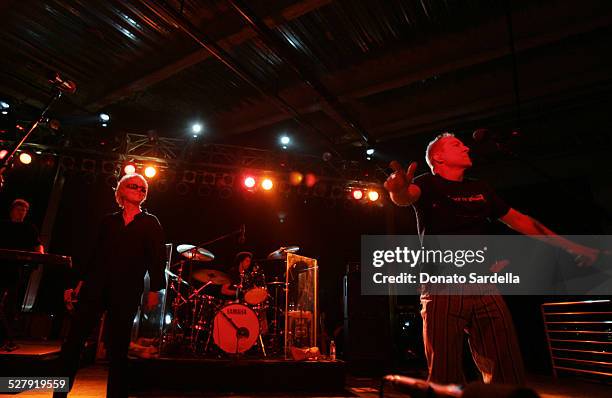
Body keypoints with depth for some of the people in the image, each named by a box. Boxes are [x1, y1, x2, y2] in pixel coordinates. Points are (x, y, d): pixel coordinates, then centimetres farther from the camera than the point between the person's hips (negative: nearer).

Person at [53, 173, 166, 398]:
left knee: (117, 347, 2)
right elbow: (96, 255, 15)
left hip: (127, 291, -3)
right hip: (95, 286, 3)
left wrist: (154, 290, -8)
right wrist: (81, 283, 10)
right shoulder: (109, 221, 15)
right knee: (73, 340, 0)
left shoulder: (150, 223, 5)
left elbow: (157, 259, -1)